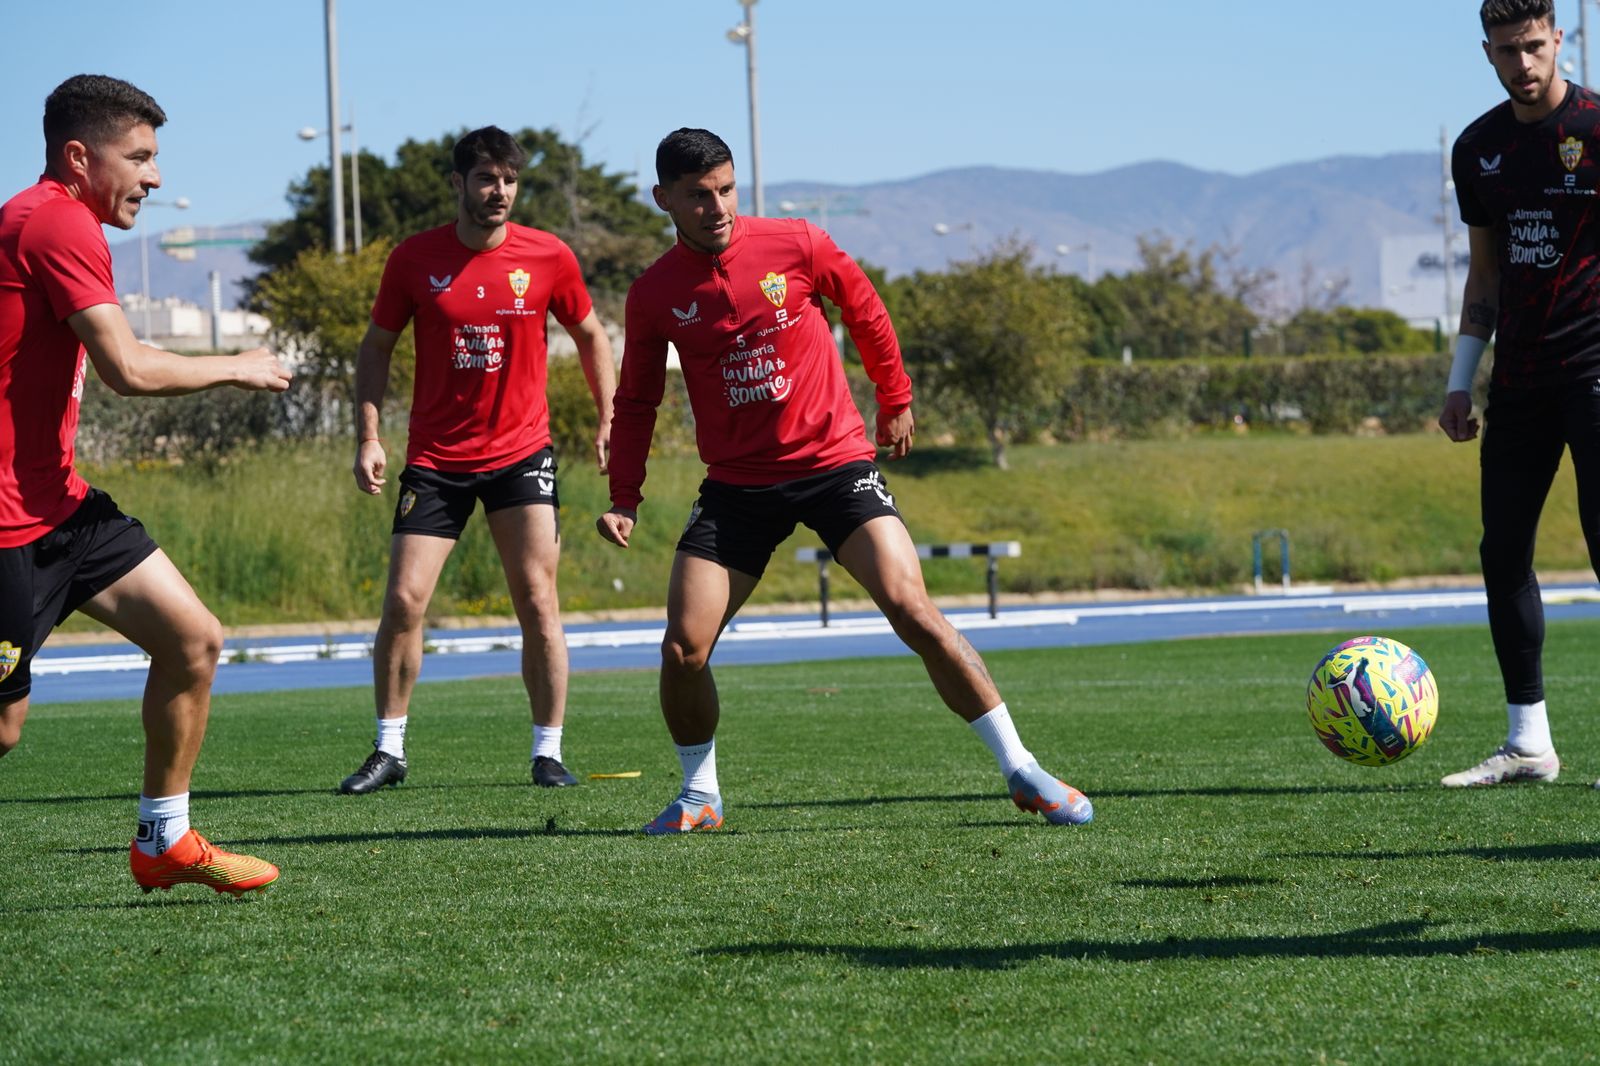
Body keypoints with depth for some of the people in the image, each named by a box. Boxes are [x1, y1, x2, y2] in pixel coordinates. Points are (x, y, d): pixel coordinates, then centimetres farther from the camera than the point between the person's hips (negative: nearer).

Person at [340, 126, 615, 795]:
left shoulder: (548, 258, -3)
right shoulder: (414, 259, -4)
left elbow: (591, 336, 11)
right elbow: (377, 346, 6)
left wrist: (609, 422, 4)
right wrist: (368, 435, -4)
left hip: (520, 452, 0)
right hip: (435, 458, 0)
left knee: (538, 602, -6)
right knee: (403, 600, -5)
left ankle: (549, 753, 4)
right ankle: (389, 750, 9)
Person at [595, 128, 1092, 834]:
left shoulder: (795, 245, -6)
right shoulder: (654, 294, -1)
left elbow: (867, 313, 11)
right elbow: (636, 401, 10)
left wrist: (895, 401, 19)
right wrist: (625, 500, 1)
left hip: (835, 463, -2)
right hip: (736, 485, 2)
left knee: (912, 609, -16)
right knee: (682, 650, -10)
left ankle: (1022, 773, -9)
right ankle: (700, 796, 15)